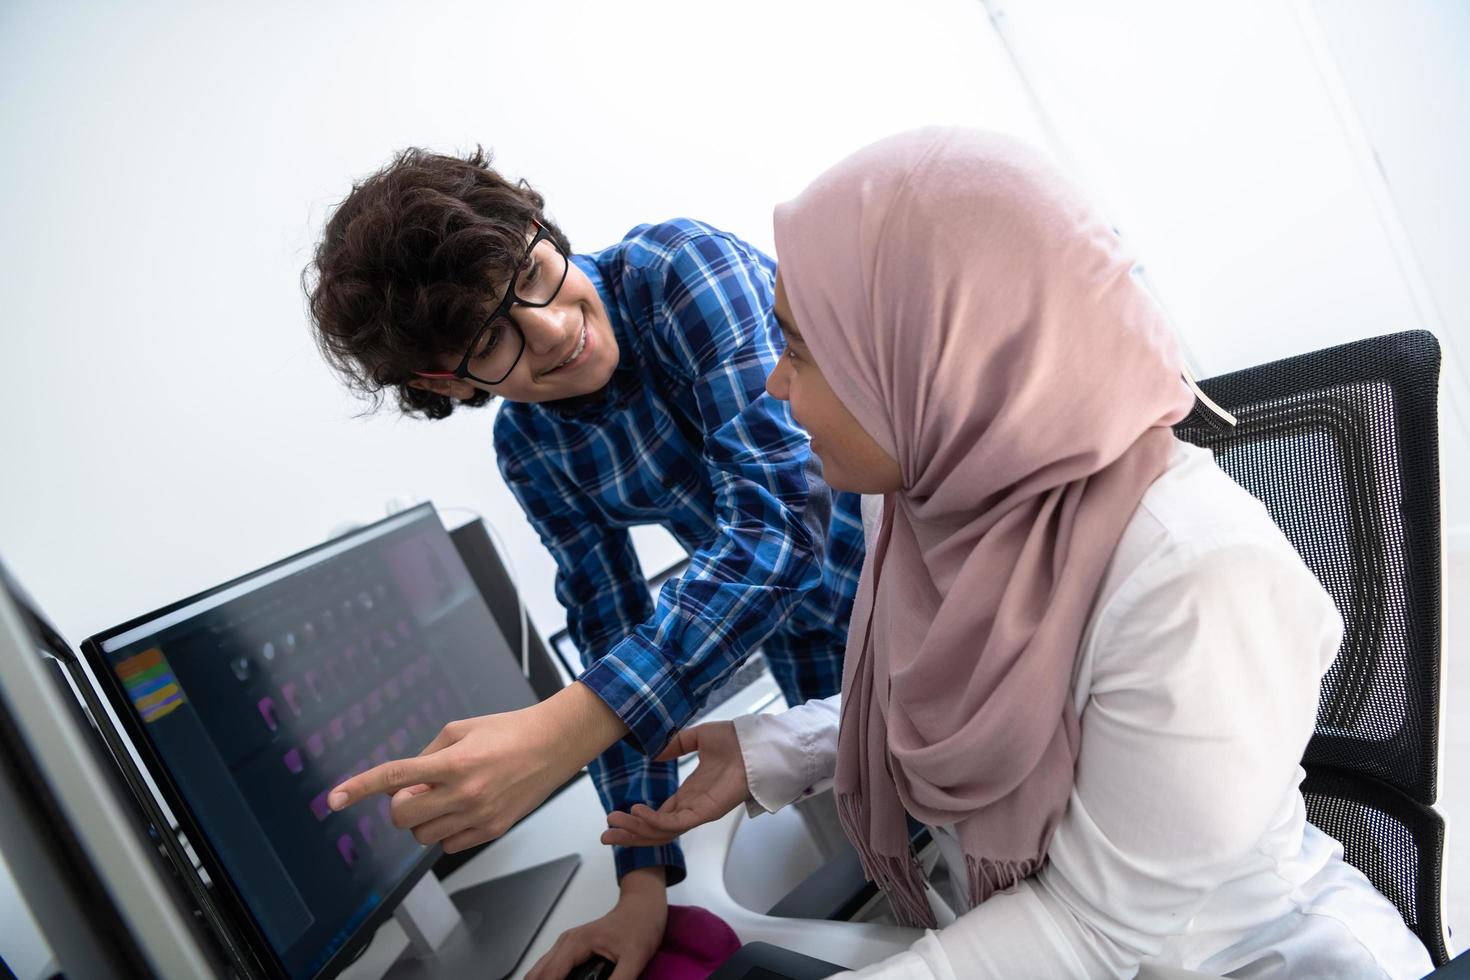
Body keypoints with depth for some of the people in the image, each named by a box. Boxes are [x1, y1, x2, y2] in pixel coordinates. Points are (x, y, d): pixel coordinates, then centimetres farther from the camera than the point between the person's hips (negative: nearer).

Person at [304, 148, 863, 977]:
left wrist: (558, 734, -44)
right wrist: (644, 879, -7)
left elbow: (781, 520, -36)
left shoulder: (682, 267, -26)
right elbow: (616, 642, -3)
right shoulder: (530, 452, -8)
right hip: (822, 661, 4)